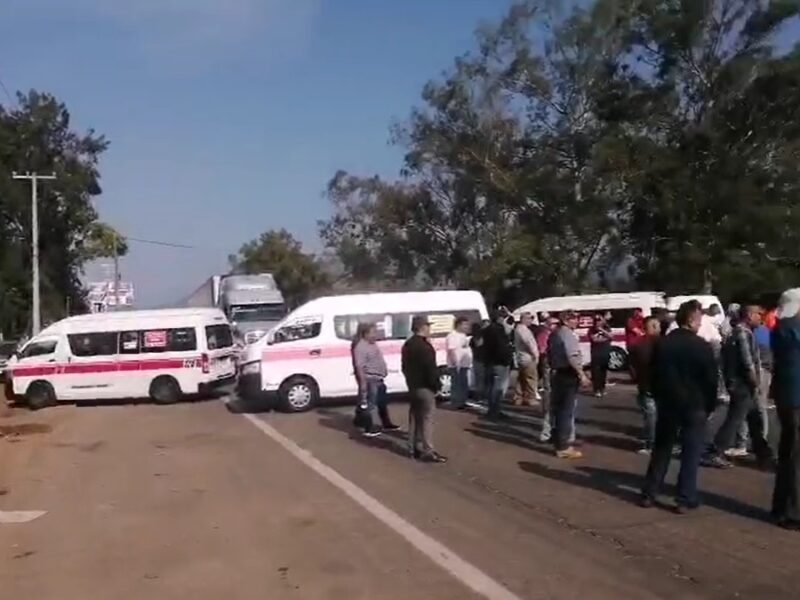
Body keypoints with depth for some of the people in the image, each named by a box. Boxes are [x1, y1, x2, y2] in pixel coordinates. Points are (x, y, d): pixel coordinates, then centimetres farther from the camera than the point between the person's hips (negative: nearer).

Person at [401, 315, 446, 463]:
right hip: (424, 387, -10)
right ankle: (427, 451, -6)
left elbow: (404, 366, 20)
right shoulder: (424, 346, -19)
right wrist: (437, 385, -11)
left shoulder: (408, 344, 12)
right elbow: (431, 369, -21)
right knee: (426, 419, -7)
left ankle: (413, 449, 19)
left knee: (414, 418, 14)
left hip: (412, 386, 10)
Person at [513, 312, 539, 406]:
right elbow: (529, 342, -22)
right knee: (531, 379, -5)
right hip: (528, 358, -11)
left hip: (521, 358, 11)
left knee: (521, 380, 13)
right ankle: (530, 399, -2)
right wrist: (535, 354, -13)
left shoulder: (518, 328, 18)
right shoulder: (523, 329, -15)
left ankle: (518, 399, 15)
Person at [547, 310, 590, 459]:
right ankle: (563, 447, -5)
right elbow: (572, 357, -25)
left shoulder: (555, 334, 15)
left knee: (558, 408, 16)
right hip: (568, 374, -10)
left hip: (556, 373, 10)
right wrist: (582, 375, -24)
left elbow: (549, 354, 21)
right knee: (566, 411, -6)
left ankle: (559, 441, 25)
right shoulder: (568, 334, -14)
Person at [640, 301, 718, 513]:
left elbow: (654, 375, 8)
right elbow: (711, 380, -8)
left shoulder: (662, 344, 3)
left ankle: (648, 494, 15)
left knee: (661, 449, 13)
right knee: (691, 452, 3)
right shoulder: (702, 346, -12)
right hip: (695, 405, -4)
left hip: (667, 403, 5)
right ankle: (685, 499, 3)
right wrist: (709, 406, 3)